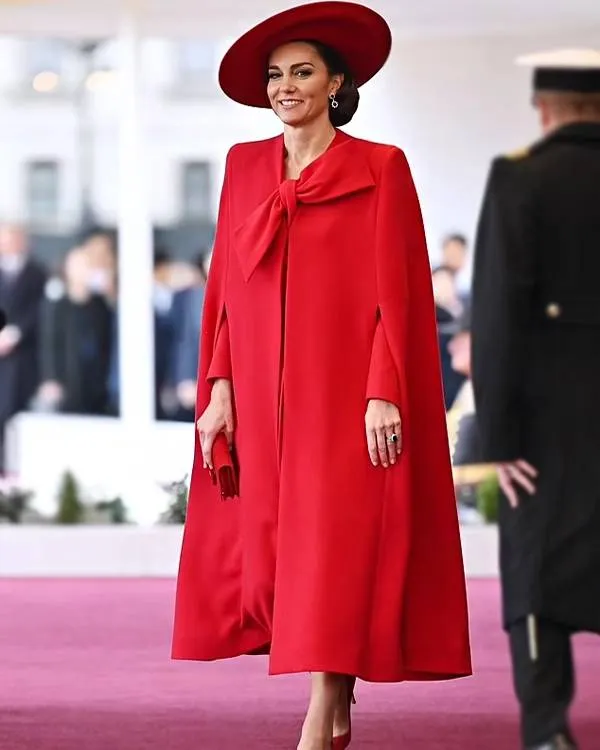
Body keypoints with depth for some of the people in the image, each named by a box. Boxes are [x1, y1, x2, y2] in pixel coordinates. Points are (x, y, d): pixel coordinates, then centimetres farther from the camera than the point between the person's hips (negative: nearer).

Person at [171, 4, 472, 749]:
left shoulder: (379, 169, -2)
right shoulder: (245, 167, 12)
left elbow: (397, 291, -7)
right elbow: (226, 288, 11)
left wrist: (384, 395, -14)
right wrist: (219, 388, 4)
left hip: (342, 396, -5)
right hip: (263, 400, 5)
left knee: (334, 550, -9)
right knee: (272, 553, 5)